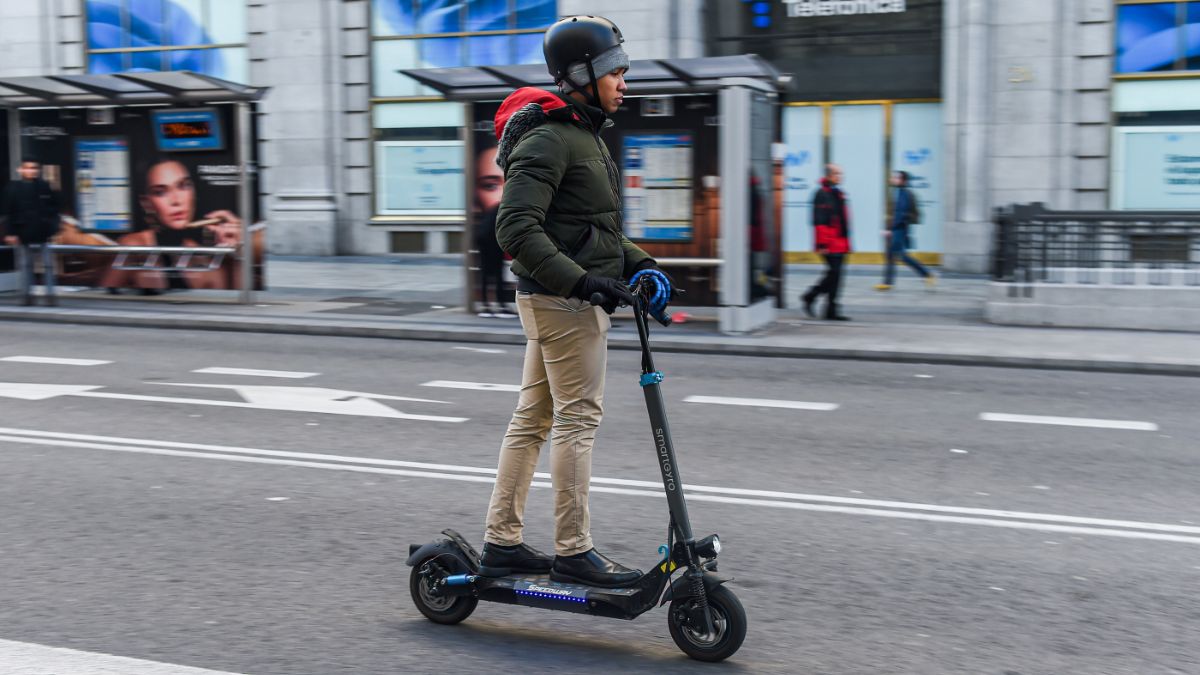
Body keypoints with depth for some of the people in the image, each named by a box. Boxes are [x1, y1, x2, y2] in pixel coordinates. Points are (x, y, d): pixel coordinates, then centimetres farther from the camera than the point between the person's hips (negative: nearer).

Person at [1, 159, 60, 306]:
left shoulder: (45, 187, 1)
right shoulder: (13, 188, -1)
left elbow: (53, 210, 5)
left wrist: (54, 229, 0)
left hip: (43, 232, 0)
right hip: (23, 233, 0)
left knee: (48, 265, 1)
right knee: (25, 265, 9)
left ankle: (50, 294, 5)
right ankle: (28, 294, 17)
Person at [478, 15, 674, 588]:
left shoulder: (583, 135, 19)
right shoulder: (549, 138, -13)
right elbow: (516, 226, -22)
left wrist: (638, 263, 10)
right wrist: (579, 280, -26)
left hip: (551, 299, 10)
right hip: (563, 302, -10)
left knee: (533, 418, 12)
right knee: (578, 417, -5)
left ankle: (501, 542, 20)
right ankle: (573, 552, 3)